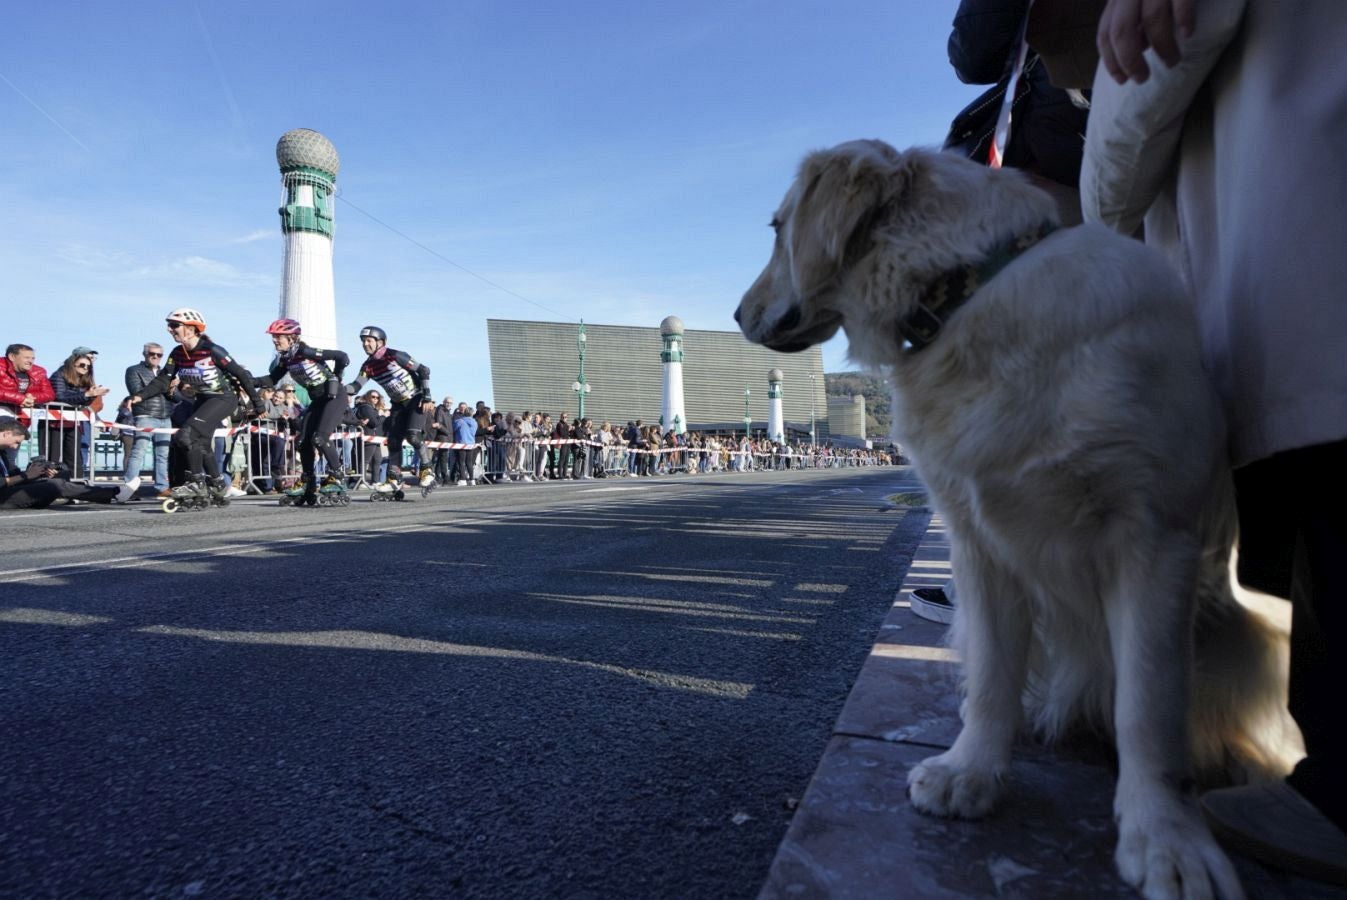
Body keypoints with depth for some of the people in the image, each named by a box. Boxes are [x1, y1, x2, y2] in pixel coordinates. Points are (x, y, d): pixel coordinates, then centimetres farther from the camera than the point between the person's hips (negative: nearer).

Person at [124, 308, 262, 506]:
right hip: (202, 400, 9)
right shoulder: (177, 354, 0)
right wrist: (139, 396, -18)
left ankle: (197, 483, -8)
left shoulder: (211, 350, -20)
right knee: (201, 444, 14)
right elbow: (162, 381, -1)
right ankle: (219, 485, 29)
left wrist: (257, 402, -14)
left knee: (186, 434, -21)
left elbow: (241, 374, -17)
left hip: (223, 398, -9)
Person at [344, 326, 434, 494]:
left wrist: (427, 397, -17)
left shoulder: (395, 356, -17)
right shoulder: (368, 366, 0)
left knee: (412, 436, -21)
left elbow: (424, 371, -14)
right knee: (393, 440, 0)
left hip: (416, 399, -6)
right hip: (399, 403, 7)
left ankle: (427, 471, -5)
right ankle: (394, 479, 5)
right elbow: (355, 387, -9)